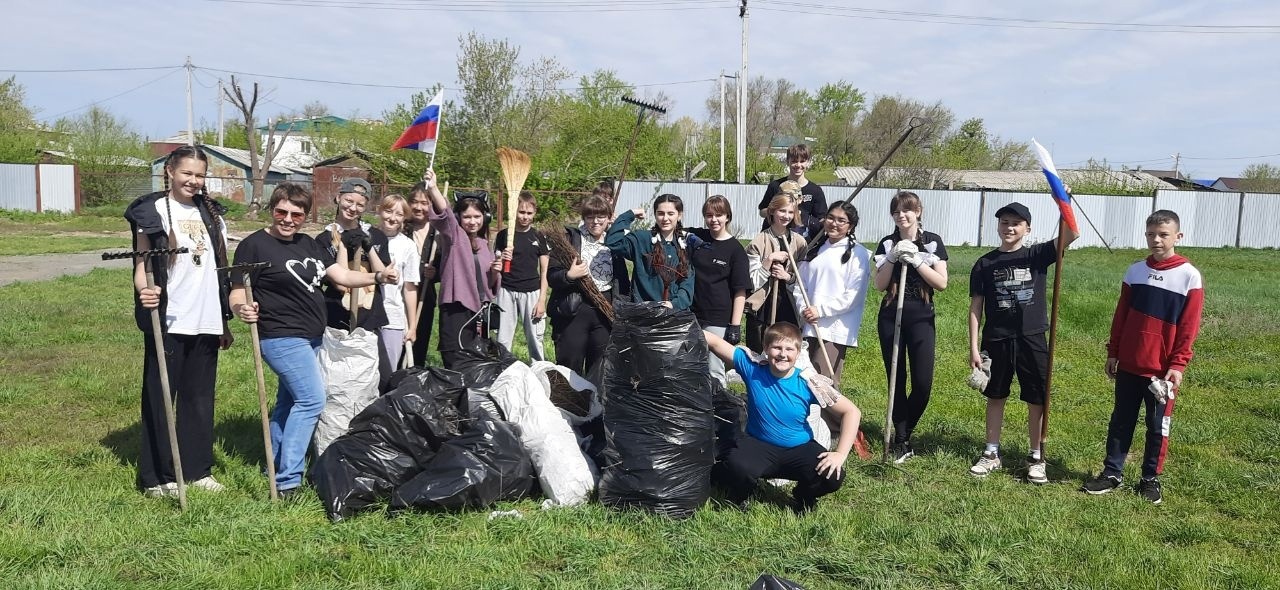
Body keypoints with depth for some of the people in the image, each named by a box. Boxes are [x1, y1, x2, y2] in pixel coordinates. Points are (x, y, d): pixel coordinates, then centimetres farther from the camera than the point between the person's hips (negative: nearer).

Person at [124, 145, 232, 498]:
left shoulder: (211, 214, 12)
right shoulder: (152, 211, -2)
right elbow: (141, 263, -7)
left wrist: (225, 321, 15)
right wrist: (144, 290, -29)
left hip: (206, 322, 5)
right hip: (167, 321, -4)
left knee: (200, 396, 10)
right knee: (160, 397, 3)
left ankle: (197, 469, 20)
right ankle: (156, 477, 11)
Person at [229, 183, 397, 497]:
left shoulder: (310, 245, 9)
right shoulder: (254, 245, -12)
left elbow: (342, 276, 6)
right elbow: (236, 295, -13)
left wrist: (378, 277, -10)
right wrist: (242, 309, -36)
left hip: (311, 338, 8)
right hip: (282, 339, -8)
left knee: (290, 402, 16)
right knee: (312, 400, -15)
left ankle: (275, 468, 30)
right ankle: (287, 480, -9)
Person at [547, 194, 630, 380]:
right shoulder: (569, 239, 1)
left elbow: (623, 283, 17)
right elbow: (551, 277, -3)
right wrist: (569, 275, -23)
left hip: (607, 314, 3)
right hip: (573, 313, -3)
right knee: (569, 369, 2)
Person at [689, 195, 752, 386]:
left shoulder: (735, 250, -5)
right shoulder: (695, 237, 5)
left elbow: (740, 291, -7)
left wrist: (735, 325, -12)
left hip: (718, 320, -4)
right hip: (692, 314, 4)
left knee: (714, 372, 1)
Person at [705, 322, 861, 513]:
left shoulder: (808, 384, -15)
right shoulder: (753, 368, -13)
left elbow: (852, 412, -11)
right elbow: (715, 342, -15)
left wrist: (840, 454, -19)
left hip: (799, 449, 1)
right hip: (759, 446, -1)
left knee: (833, 476, -24)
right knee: (737, 467, -34)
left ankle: (804, 497, 13)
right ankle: (741, 494, 5)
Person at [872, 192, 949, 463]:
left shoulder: (932, 242, 1)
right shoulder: (887, 243, 5)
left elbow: (942, 283, -6)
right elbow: (880, 285, -2)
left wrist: (915, 260, -15)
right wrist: (893, 257, -14)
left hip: (921, 319, -1)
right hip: (890, 319, 1)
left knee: (922, 385, -5)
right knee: (897, 382, 4)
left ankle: (904, 433, 18)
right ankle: (901, 442, 14)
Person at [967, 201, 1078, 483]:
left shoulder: (1037, 255, 0)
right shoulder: (984, 264, 1)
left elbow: (1071, 235, -15)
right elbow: (976, 307, 0)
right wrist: (974, 348, -3)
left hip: (1032, 339, 0)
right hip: (996, 340, 1)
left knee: (1037, 400, 6)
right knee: (995, 397, 12)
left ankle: (1036, 458, 20)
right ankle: (992, 453, 24)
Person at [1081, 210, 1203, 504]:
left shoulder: (1189, 276, -7)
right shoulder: (1135, 271, 3)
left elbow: (1189, 326, -7)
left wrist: (1178, 364, -11)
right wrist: (1113, 352, 8)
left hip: (1163, 370, -3)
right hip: (1128, 365, 3)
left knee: (1158, 426, 9)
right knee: (1121, 421, 10)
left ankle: (1151, 479, 21)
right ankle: (1112, 472, 20)